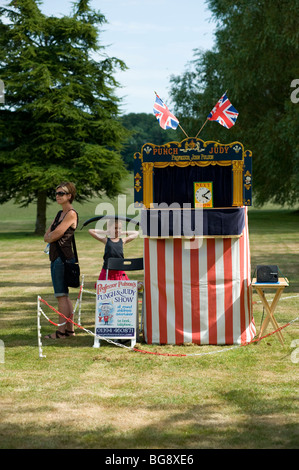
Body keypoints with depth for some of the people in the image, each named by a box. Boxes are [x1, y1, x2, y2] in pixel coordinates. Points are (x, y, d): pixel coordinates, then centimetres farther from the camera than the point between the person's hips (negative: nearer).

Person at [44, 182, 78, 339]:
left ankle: (62, 331, -8)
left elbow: (57, 234, -16)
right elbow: (47, 236, 16)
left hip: (64, 257, -10)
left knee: (61, 295, -9)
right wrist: (52, 236, -4)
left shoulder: (71, 214, -10)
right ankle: (70, 329, 15)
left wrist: (50, 236, 3)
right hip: (56, 257, 10)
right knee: (63, 295, 11)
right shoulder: (60, 213, 19)